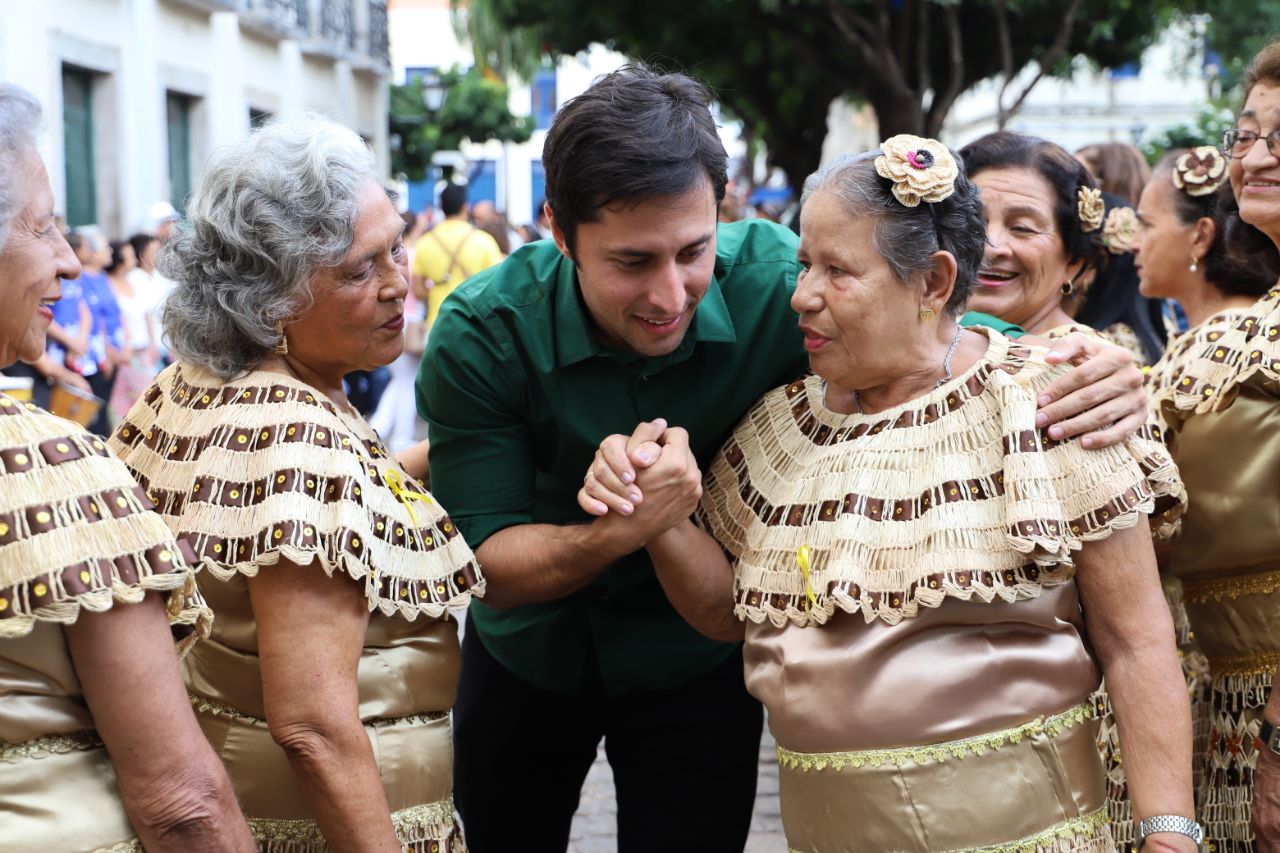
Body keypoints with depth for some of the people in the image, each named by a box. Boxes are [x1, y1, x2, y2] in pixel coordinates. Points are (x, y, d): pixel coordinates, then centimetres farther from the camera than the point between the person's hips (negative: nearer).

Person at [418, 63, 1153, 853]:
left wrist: (1084, 358, -32)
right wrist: (614, 534, -45)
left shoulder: (774, 280, -27)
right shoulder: (481, 335, -26)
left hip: (696, 661, -1)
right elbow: (485, 563, -24)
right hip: (526, 653, 1)